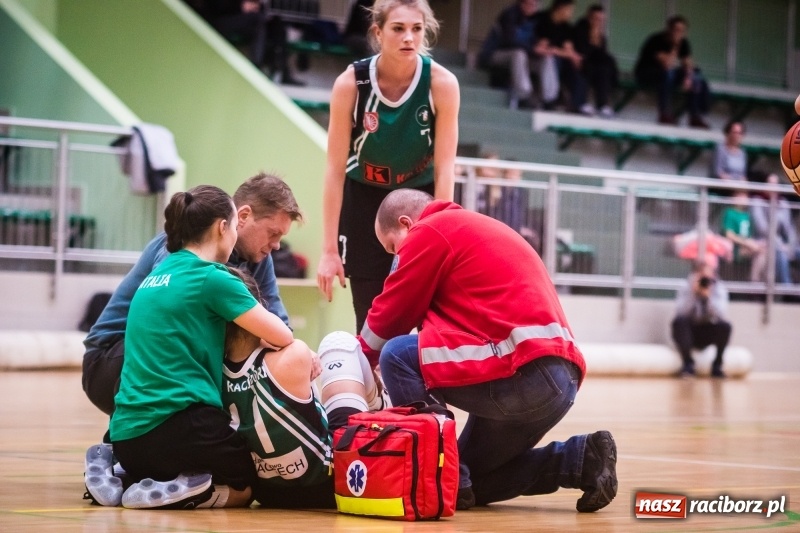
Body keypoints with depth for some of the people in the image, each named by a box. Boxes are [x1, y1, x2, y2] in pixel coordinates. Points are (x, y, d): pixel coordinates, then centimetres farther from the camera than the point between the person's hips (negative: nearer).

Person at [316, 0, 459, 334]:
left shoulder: (442, 83, -21)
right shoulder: (351, 84, -21)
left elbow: (444, 169, -19)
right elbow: (335, 170, -17)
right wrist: (330, 250, -18)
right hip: (364, 198, 0)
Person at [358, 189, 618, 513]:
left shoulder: (431, 231, 2)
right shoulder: (478, 229, 29)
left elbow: (391, 313, 5)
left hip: (522, 373, -9)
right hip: (560, 380, 9)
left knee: (397, 356, -3)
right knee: (469, 475, 20)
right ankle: (582, 460, 8)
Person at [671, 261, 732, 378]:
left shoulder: (719, 288, -8)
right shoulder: (686, 287, -10)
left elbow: (720, 314, -23)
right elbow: (680, 312, -24)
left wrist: (708, 295, -34)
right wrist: (693, 292, -32)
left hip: (708, 334, 1)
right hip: (689, 332, -1)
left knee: (725, 326, -28)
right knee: (679, 321, -32)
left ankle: (717, 365, -10)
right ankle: (688, 363, -22)